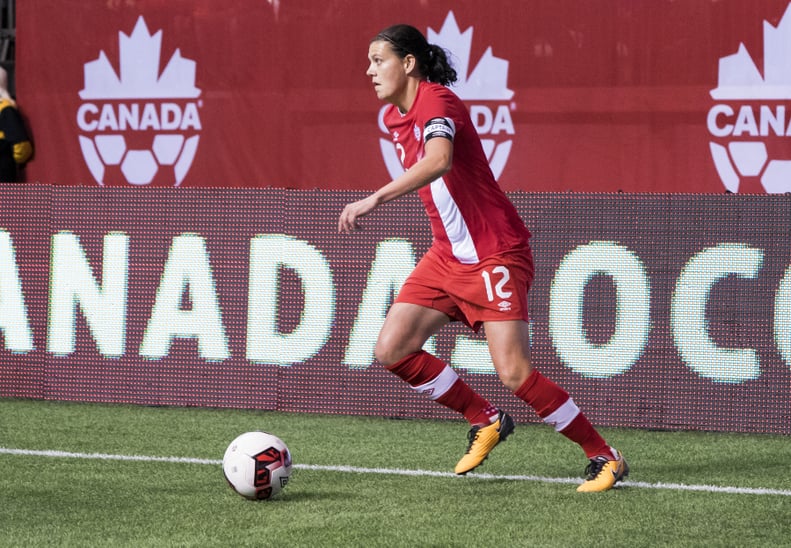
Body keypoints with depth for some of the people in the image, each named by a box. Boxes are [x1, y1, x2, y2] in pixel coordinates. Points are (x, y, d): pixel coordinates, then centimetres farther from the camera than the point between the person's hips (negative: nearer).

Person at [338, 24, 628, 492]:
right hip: (448, 255, 9)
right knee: (391, 349, -2)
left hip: (495, 254, -9)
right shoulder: (395, 116, 10)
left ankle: (605, 458, -4)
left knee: (514, 373, -17)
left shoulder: (436, 102, -18)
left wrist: (375, 199, -45)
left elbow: (439, 160, -39)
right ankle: (485, 421, 14)